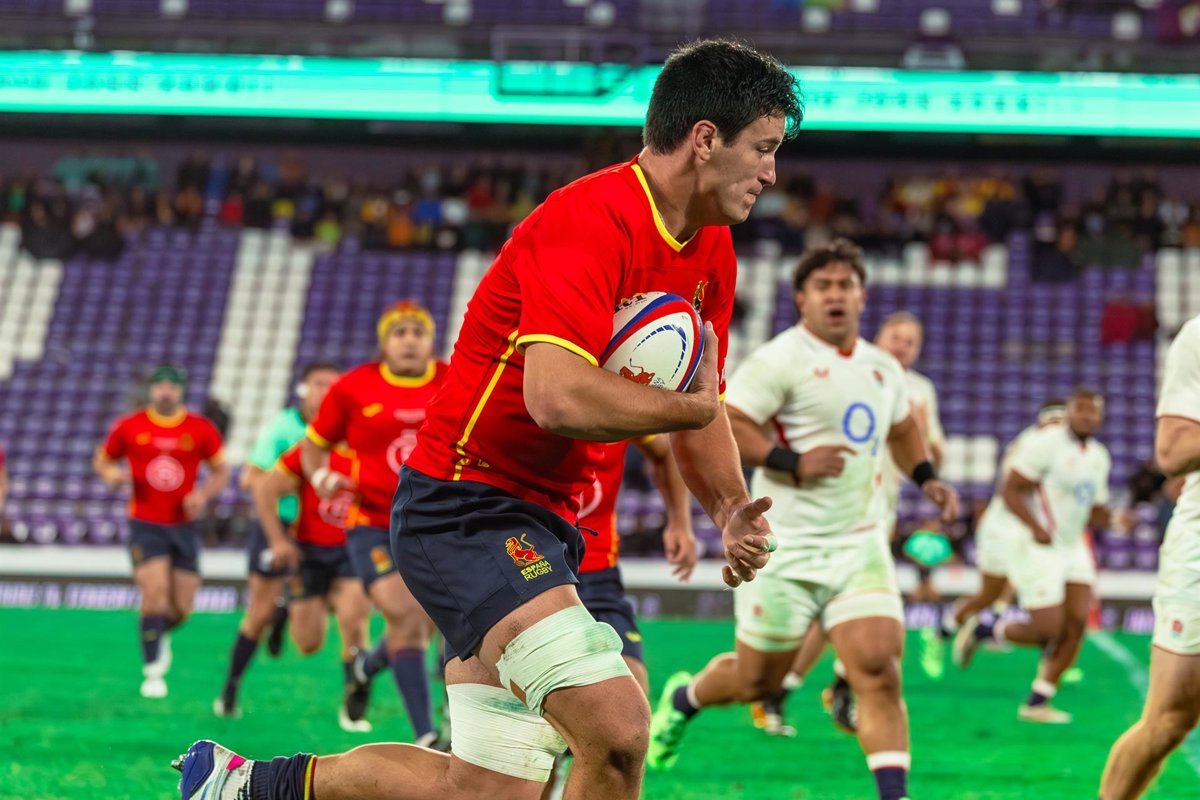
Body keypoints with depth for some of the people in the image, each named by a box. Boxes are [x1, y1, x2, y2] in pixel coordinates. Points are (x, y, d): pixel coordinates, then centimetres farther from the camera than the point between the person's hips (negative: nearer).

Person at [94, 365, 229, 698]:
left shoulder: (201, 429, 0)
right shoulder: (129, 427, -1)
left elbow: (221, 471, 9)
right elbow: (102, 460, 12)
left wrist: (203, 494, -11)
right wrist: (111, 474, -11)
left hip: (184, 526, 2)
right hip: (145, 524, -2)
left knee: (181, 608, 1)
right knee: (155, 591, -18)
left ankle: (158, 632, 38)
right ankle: (152, 672, -6)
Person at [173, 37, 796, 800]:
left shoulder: (711, 250, 10)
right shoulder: (591, 218, -19)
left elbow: (699, 404, 19)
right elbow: (557, 396, -32)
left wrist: (732, 508, 0)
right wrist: (690, 406, -16)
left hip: (540, 525, 10)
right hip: (465, 506, -10)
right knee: (616, 728, -23)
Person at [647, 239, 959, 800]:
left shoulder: (884, 369, 12)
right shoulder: (782, 359, -10)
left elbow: (902, 428, 33)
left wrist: (926, 478, 17)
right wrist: (792, 461, -21)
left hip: (861, 547, 4)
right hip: (786, 549, -4)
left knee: (879, 670, -14)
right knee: (757, 680, 9)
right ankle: (684, 698, 41)